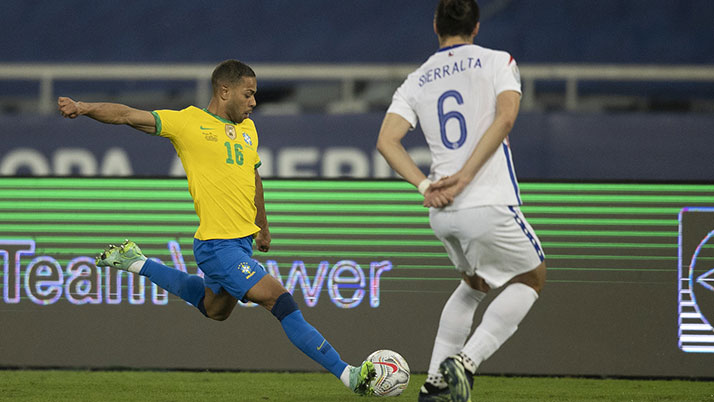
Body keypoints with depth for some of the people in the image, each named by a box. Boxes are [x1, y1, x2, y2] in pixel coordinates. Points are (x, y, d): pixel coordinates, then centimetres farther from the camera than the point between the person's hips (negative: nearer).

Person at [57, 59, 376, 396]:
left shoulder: (248, 128, 13)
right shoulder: (189, 122, -8)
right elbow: (129, 116, -12)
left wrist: (263, 226, 35)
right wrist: (84, 108, -26)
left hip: (242, 242, 9)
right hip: (218, 245, -9)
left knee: (214, 309, 29)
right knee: (279, 300, -16)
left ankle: (137, 263, 41)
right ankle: (347, 374, -17)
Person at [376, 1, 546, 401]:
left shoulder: (416, 82, 13)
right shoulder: (498, 61, 3)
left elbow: (387, 141, 0)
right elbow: (505, 117, -14)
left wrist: (426, 185, -4)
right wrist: (464, 176, -14)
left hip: (441, 214, 5)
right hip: (490, 206, -5)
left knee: (474, 283, 29)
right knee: (532, 278, 16)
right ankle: (465, 362, -2)